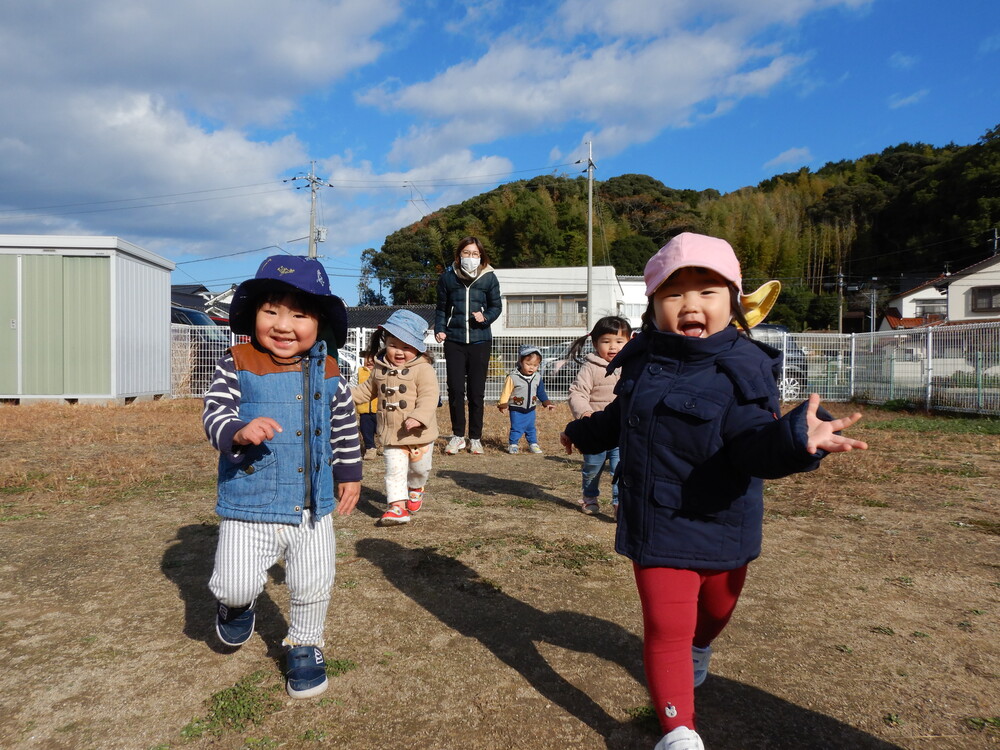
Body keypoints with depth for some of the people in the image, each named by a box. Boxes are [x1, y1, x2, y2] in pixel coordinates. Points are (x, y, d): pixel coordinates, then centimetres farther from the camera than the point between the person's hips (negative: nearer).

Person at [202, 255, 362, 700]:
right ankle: (238, 602, 36)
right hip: (249, 505, -2)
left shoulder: (327, 373, 1)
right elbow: (214, 414, -14)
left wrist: (350, 473, 15)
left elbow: (345, 426, 12)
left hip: (313, 507, 3)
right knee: (236, 585, -3)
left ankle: (304, 647, 39)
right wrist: (238, 431, -35)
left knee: (313, 585, 12)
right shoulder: (237, 366, -8)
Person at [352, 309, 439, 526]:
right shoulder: (380, 369, 6)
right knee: (394, 470, -4)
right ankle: (397, 505, -1)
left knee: (419, 468, 15)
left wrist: (418, 417, -34)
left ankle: (415, 488, 45)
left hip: (419, 434, -3)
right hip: (391, 435, 3)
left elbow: (428, 397, -20)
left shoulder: (423, 370, -12)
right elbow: (367, 390, 22)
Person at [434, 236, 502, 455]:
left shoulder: (489, 278, 2)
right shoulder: (447, 277, 4)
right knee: (455, 389, -1)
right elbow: (441, 308, 12)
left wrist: (485, 317, -12)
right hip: (454, 340, 1)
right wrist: (439, 330, -2)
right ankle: (457, 435, 14)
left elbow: (496, 306, 8)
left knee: (476, 391, 4)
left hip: (480, 340, 0)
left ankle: (475, 438, 17)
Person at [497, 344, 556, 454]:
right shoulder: (513, 377, -17)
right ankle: (512, 445, 13)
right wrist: (503, 405, -12)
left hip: (530, 410, 4)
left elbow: (541, 392, 11)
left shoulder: (537, 377, -1)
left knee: (531, 428, 14)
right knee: (516, 428, -2)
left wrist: (547, 403, 8)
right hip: (516, 410, -4)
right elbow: (506, 392, -11)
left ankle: (533, 444, 26)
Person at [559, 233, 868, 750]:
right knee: (666, 629, -3)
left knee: (715, 610, 25)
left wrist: (795, 439, -50)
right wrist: (583, 432, 32)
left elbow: (753, 443, -29)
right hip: (658, 528, 1)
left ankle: (698, 649, 61)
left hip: (722, 528, 0)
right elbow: (620, 417, 16)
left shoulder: (741, 369, -17)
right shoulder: (643, 361, -4)